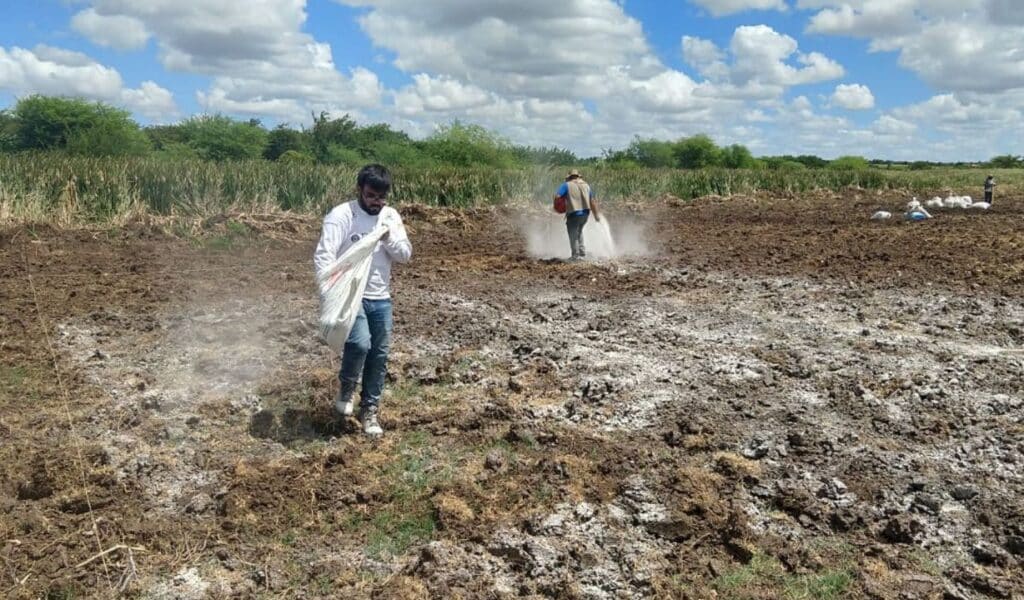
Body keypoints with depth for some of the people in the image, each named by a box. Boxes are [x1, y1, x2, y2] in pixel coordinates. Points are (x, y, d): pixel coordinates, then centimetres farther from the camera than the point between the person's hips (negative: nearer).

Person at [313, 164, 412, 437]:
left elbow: (405, 254, 6)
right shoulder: (341, 215, -11)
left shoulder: (391, 217, 6)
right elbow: (323, 255, -17)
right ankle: (346, 390, 7)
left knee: (379, 355, 7)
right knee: (360, 344, -23)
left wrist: (389, 237, -13)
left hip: (381, 298, 5)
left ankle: (369, 409, 23)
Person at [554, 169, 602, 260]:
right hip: (585, 213, 6)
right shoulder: (587, 185, 12)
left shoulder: (567, 185, -3)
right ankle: (582, 253, 25)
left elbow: (557, 196, -14)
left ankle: (576, 255, 10)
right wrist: (596, 214, 15)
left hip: (574, 214, -6)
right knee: (578, 232, 25)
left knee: (573, 235, 8)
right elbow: (592, 201, 11)